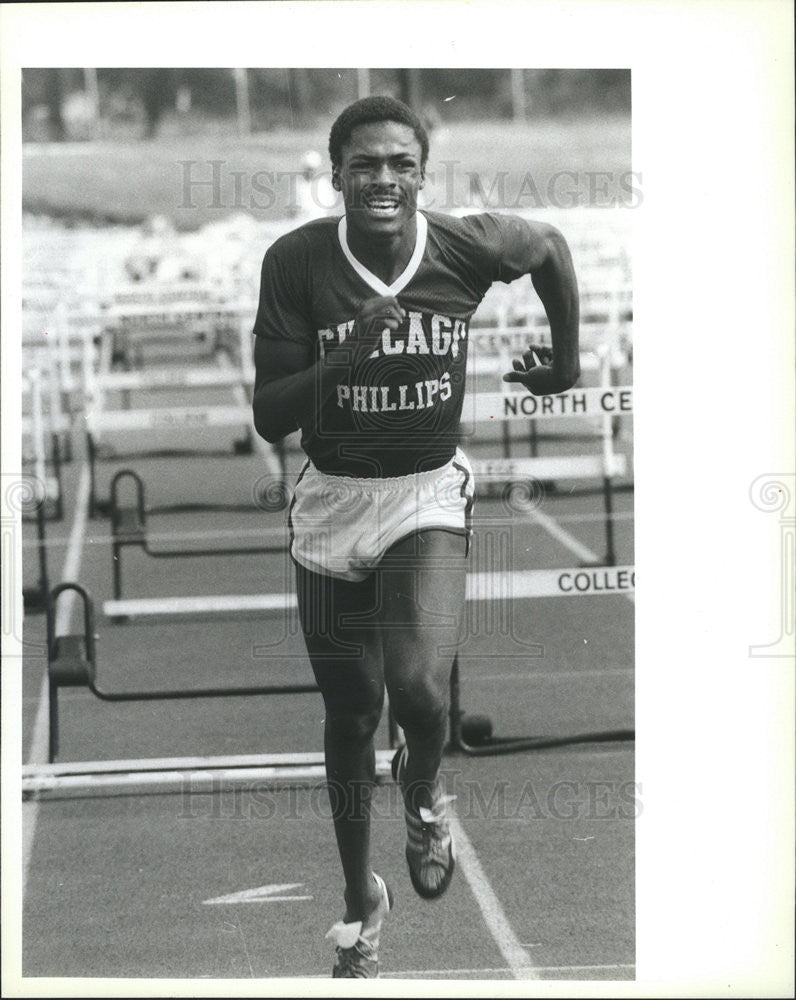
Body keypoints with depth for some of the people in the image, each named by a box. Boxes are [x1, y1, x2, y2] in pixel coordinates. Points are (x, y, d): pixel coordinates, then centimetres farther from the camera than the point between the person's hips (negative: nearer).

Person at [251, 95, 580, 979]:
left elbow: (549, 246, 10)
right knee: (349, 714, 12)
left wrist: (566, 358, 17)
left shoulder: (466, 248, -14)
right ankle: (360, 898, 33)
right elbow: (269, 416, -16)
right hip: (332, 503, 1)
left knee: (420, 685, -24)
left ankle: (423, 791, 13)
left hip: (428, 498, -1)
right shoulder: (296, 261, -16)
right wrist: (344, 359, -31)